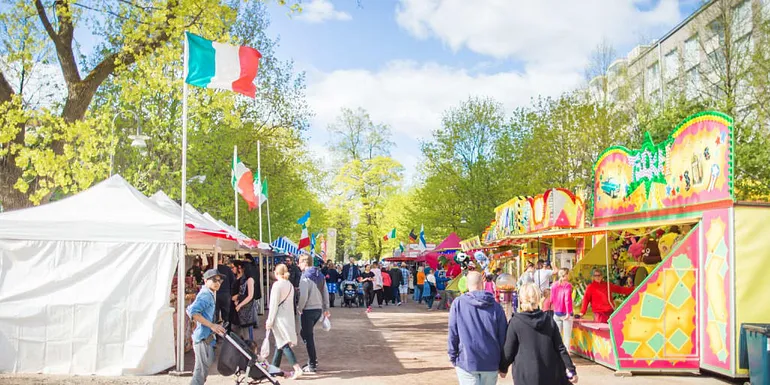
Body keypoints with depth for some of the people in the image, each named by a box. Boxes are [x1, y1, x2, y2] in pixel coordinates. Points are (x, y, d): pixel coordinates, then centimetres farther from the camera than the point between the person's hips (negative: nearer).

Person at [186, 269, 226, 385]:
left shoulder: (208, 294, 16)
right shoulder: (206, 295, -15)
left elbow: (190, 309, 24)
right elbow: (193, 312, -29)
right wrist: (211, 325, -29)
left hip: (206, 337, 10)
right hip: (204, 337, -10)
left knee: (201, 370, 21)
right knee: (201, 371, -6)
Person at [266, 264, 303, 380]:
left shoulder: (277, 285, -12)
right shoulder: (290, 285, 11)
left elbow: (274, 304, -14)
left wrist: (269, 321, -10)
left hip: (279, 317, -8)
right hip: (289, 317, 8)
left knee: (283, 344, -9)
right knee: (280, 343, 17)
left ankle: (297, 368, -19)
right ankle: (274, 367, 25)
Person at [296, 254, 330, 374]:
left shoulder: (306, 276, -14)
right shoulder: (320, 275, 9)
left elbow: (303, 295, -19)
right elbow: (325, 293, 12)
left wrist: (299, 308, -5)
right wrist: (326, 308, 17)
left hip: (308, 310, -8)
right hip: (319, 309, 8)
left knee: (308, 337, 2)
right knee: (304, 333, 21)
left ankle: (312, 365, 7)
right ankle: (313, 359, 20)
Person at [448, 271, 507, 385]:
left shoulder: (458, 303, -5)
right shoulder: (496, 306, -2)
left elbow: (452, 333, -4)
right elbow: (503, 335, 1)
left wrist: (453, 358, 7)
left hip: (466, 362, -2)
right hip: (491, 363, 2)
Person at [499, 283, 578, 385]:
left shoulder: (515, 322, -8)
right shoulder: (549, 321, 3)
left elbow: (508, 350, -3)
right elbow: (560, 348, 1)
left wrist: (503, 368, 14)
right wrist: (571, 369, 8)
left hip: (526, 376, -3)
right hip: (550, 375, 3)